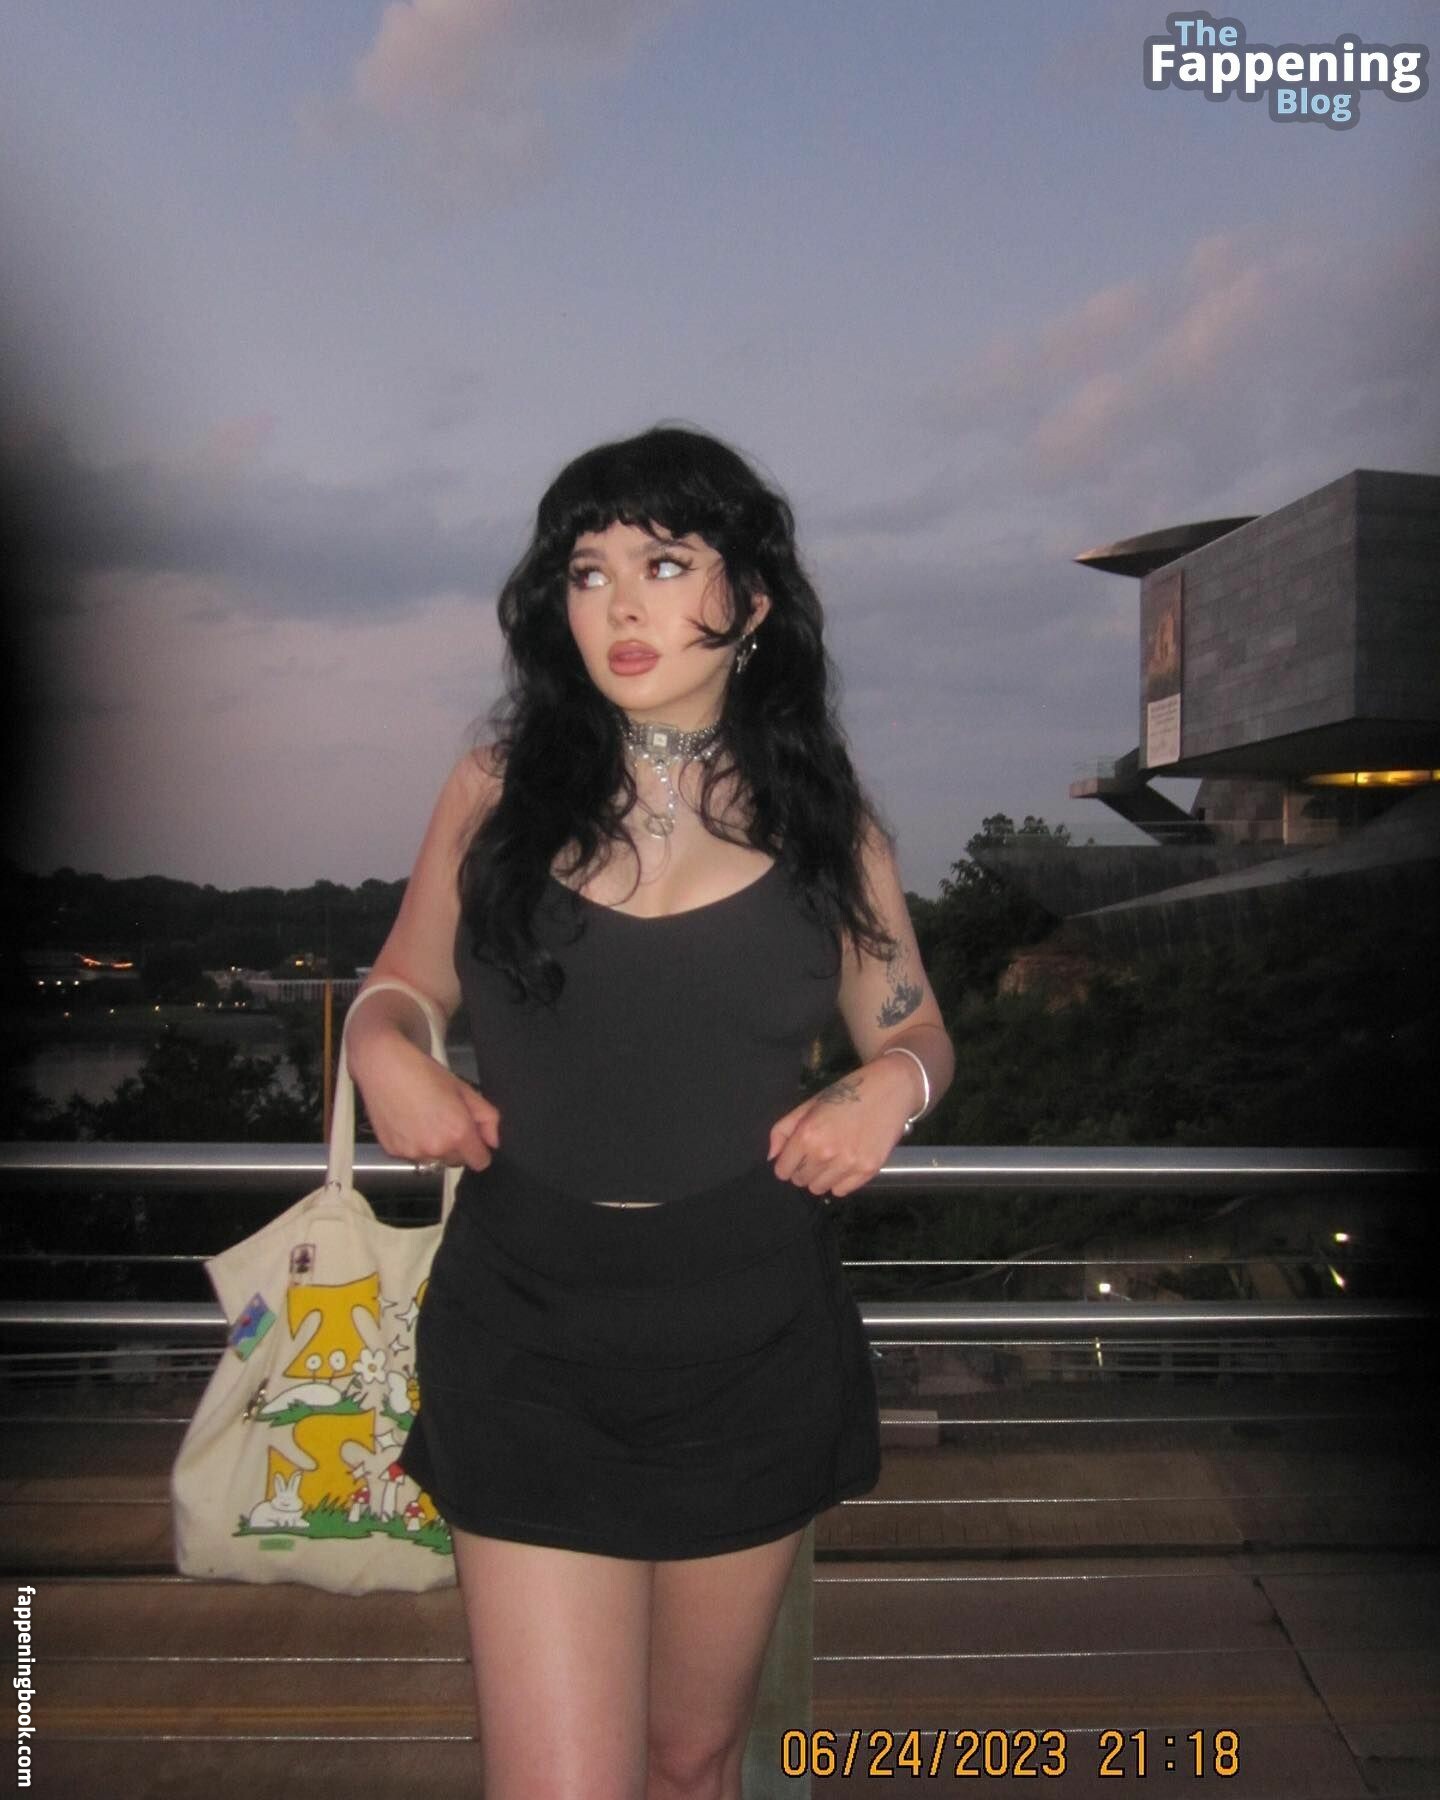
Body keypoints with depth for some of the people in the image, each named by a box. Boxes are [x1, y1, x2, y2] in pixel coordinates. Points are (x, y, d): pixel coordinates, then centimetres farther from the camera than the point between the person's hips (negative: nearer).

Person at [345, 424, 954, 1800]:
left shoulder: (827, 823, 0)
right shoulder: (495, 793, -2)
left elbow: (912, 1032, 11)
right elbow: (400, 986, 10)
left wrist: (887, 1087, -11)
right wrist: (386, 1056, -12)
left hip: (754, 1348, 2)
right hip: (530, 1348, -1)